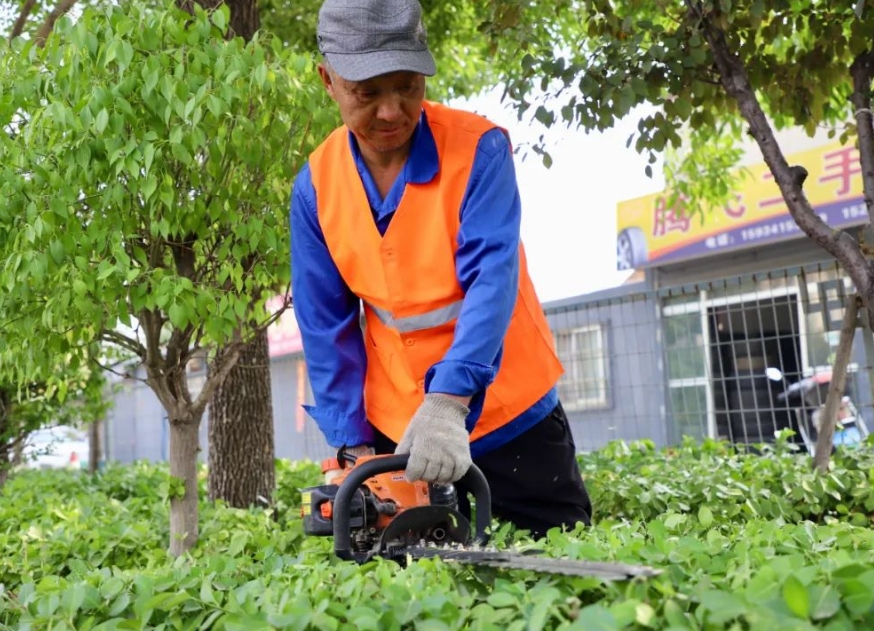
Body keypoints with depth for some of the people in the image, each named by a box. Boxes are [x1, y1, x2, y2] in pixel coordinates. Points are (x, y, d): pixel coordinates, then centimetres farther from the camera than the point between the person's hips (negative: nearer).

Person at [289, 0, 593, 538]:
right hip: (396, 432, 3)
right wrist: (353, 445, -7)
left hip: (510, 418, -2)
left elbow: (492, 280, -26)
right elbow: (326, 326, -2)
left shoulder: (478, 148, -15)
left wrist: (447, 402, -38)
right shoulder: (317, 185, -5)